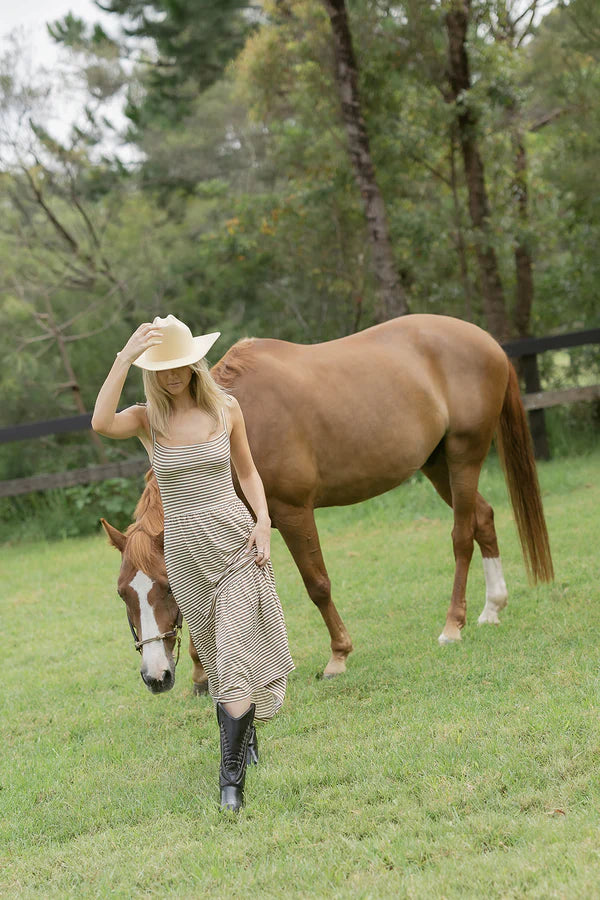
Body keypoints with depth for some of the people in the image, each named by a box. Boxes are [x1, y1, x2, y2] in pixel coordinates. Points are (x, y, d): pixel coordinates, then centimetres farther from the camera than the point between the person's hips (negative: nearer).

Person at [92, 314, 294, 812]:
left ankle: (231, 777, -13)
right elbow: (101, 422, -27)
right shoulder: (146, 418, -4)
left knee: (235, 652, -11)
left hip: (235, 538, -1)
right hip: (185, 550, 1)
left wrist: (263, 520, -5)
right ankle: (245, 732, 42)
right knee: (217, 653, 15)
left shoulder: (225, 408, 0)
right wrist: (125, 357, -28)